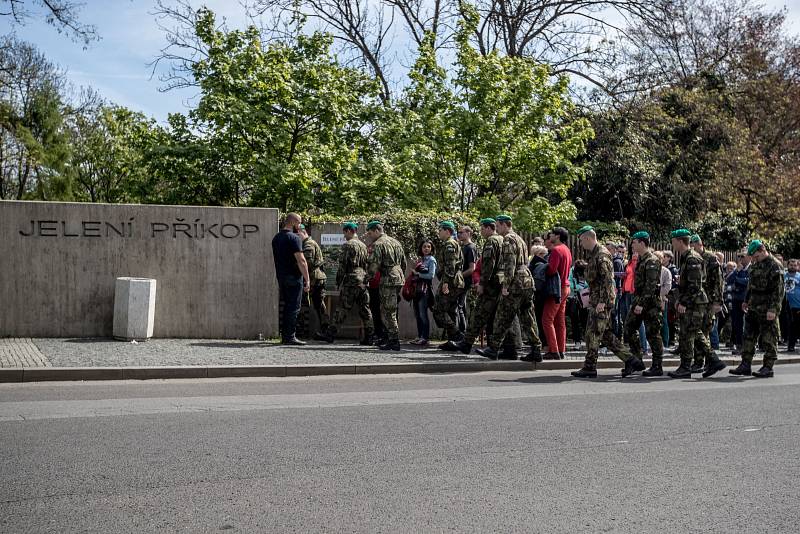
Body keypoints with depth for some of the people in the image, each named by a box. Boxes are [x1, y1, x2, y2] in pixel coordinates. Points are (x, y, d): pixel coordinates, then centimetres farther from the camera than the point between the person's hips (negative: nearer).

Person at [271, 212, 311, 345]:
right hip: (293, 277, -8)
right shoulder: (294, 238, -13)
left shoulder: (276, 238, 14)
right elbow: (301, 260, -18)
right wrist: (307, 279, -16)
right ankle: (290, 337, -5)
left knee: (285, 306, 13)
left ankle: (284, 336, 15)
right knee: (294, 307, -5)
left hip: (281, 276, 8)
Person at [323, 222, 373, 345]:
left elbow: (343, 265, -11)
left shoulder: (347, 245, -7)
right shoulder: (363, 245, 15)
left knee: (342, 309, -3)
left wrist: (338, 281, -5)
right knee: (365, 309, 7)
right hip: (363, 280, 6)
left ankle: (331, 335, 1)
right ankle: (369, 337, 6)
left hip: (350, 280, -6)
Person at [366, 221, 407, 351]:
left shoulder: (378, 244, -8)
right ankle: (391, 339, 17)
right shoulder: (395, 242, 18)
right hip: (398, 278, 9)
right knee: (390, 311, 15)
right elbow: (404, 263, 21)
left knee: (388, 312, -4)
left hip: (387, 280, -8)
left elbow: (374, 265, -16)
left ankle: (394, 341, -6)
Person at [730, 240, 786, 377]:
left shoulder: (775, 266, -13)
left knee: (768, 339, -2)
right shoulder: (755, 264, 13)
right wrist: (746, 301, 22)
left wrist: (773, 309, -21)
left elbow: (778, 290, -16)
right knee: (748, 336, 10)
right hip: (753, 308, 8)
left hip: (767, 310, -8)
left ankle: (768, 367, 5)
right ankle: (745, 365, 15)